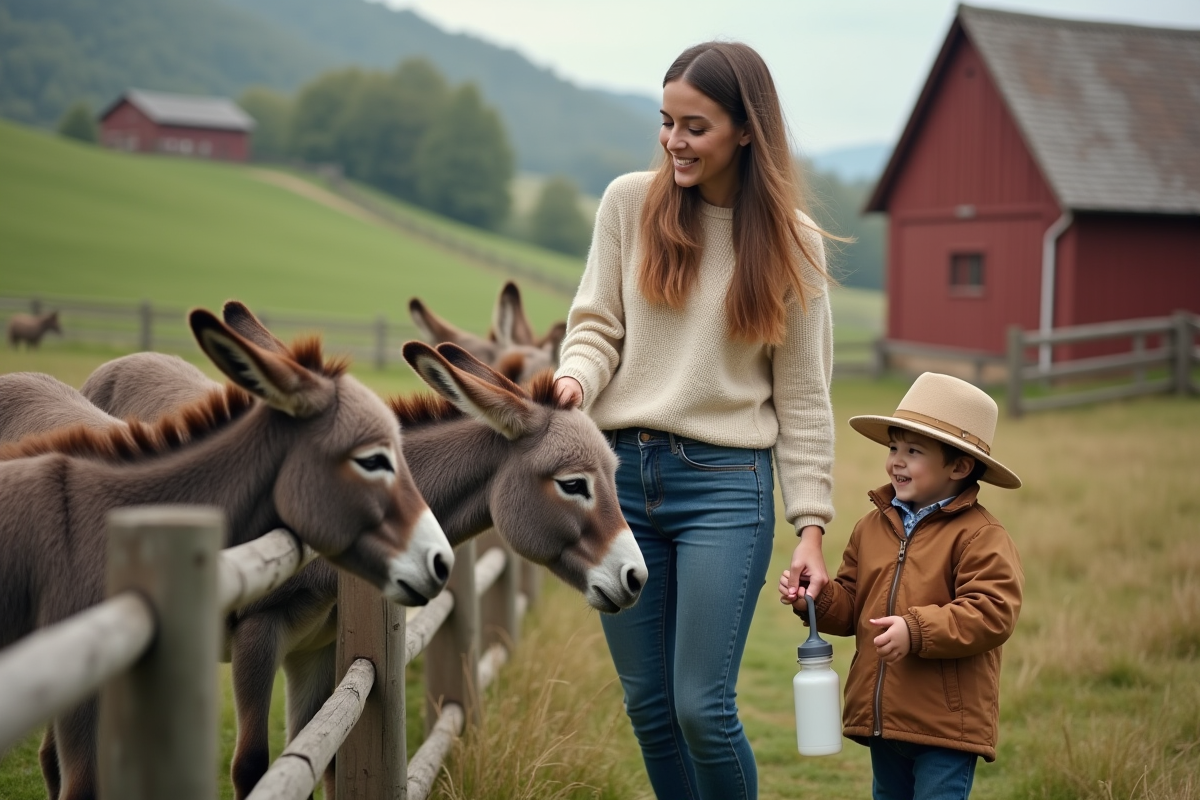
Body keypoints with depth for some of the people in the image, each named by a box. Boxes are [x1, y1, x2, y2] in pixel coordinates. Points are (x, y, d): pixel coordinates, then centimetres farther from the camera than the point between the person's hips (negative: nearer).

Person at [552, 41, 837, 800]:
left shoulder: (789, 240, 0)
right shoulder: (630, 203, 4)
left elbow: (803, 395, 2)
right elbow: (597, 324, 6)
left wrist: (812, 525, -3)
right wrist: (572, 382, -17)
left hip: (725, 483, -3)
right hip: (621, 472, 3)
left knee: (702, 707, -8)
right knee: (647, 704, 8)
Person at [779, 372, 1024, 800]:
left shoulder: (980, 536, -11)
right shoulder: (872, 528, 11)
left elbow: (992, 612, -21)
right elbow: (851, 605, 18)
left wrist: (918, 630, -28)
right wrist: (814, 598, -3)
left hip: (945, 724, -7)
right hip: (882, 717, 7)